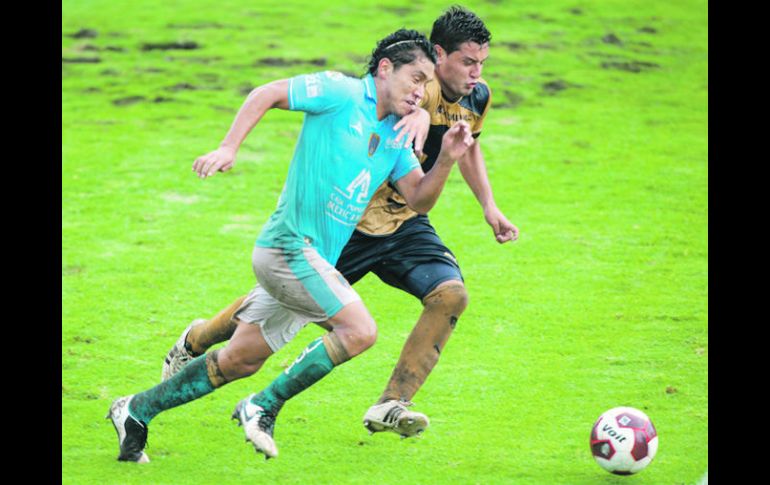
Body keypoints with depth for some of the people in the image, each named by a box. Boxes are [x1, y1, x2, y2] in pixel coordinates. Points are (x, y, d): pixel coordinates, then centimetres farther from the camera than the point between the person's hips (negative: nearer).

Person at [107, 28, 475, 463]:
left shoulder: (395, 137, 14)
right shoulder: (341, 93, -9)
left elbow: (419, 199, 11)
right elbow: (267, 94, -8)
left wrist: (447, 159, -6)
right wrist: (228, 148, -17)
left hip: (313, 260, 9)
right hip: (290, 245, -9)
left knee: (240, 361, 13)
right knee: (360, 330, -20)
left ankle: (137, 411, 24)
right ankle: (263, 408, -11)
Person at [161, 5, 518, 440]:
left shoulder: (478, 98, 0)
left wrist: (489, 207, 14)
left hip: (405, 223, 6)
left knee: (451, 294, -19)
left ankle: (390, 407, -15)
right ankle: (197, 340, 35)